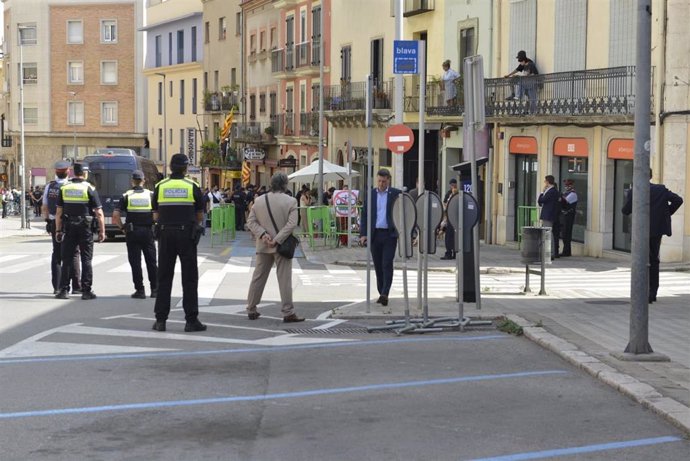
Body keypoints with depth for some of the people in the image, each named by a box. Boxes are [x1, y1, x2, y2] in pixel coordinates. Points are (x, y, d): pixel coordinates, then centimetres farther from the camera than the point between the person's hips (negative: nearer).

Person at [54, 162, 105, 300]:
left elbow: (58, 212, 3)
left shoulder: (64, 188, 3)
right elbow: (99, 213, -8)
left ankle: (64, 290, 6)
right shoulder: (89, 189, -6)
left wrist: (58, 230, 9)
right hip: (85, 228, -2)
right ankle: (86, 291, 1)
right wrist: (102, 231, -3)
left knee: (67, 260, 7)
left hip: (69, 228, 2)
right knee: (86, 260, 3)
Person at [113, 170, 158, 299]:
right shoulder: (151, 195, 1)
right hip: (148, 231, 1)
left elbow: (115, 215, -8)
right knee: (151, 261, 9)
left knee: (135, 262, 3)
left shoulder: (126, 196, -1)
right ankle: (155, 289, 11)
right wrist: (154, 224, 4)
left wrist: (122, 228, 3)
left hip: (132, 232, -1)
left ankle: (140, 290, 1)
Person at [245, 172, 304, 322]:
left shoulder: (259, 200, 5)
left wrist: (262, 234, -9)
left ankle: (251, 310, 18)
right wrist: (277, 240, -17)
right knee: (284, 279, -1)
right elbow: (291, 224, -16)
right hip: (282, 246, -4)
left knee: (258, 277, 12)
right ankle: (288, 313, -2)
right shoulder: (291, 201, -7)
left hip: (263, 246, 4)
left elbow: (251, 222, 0)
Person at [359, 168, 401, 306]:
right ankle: (381, 293, 16)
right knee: (378, 266, 7)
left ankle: (385, 294, -14)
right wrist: (363, 234, -1)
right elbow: (364, 215, 9)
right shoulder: (370, 194, 9)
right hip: (375, 234, 3)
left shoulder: (396, 194, 2)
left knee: (387, 264, -11)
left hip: (390, 234, -3)